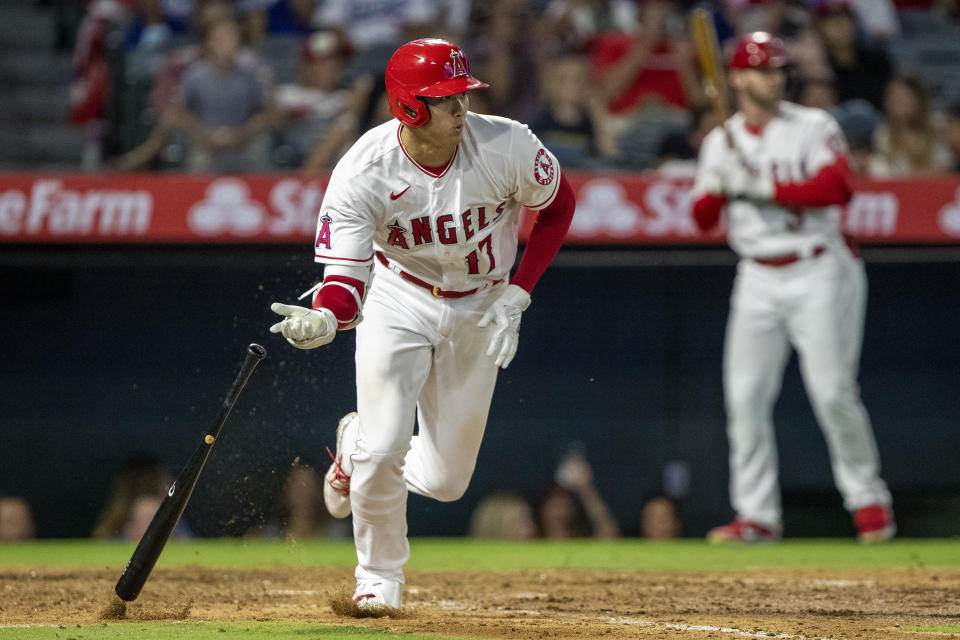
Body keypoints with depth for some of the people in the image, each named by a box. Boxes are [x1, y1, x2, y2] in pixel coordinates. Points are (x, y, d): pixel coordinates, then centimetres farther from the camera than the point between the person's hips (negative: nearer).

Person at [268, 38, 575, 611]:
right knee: (384, 448, -18)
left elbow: (558, 207, -3)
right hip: (399, 300, -2)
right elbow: (346, 277, -27)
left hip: (479, 310, 2)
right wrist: (324, 320, -51)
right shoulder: (362, 174, -26)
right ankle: (380, 579, 11)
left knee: (443, 481, 2)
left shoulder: (506, 146, -23)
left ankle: (356, 447, 36)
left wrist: (515, 297, -10)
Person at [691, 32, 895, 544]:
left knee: (833, 391, -10)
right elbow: (702, 218, 6)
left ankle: (868, 498, 6)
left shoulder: (813, 127, -3)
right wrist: (719, 186, -15)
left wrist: (761, 186, -22)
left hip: (818, 274, -4)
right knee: (744, 396, -3)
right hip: (758, 278, 4)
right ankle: (757, 516, 3)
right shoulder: (721, 142, 10)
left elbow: (837, 188, -19)